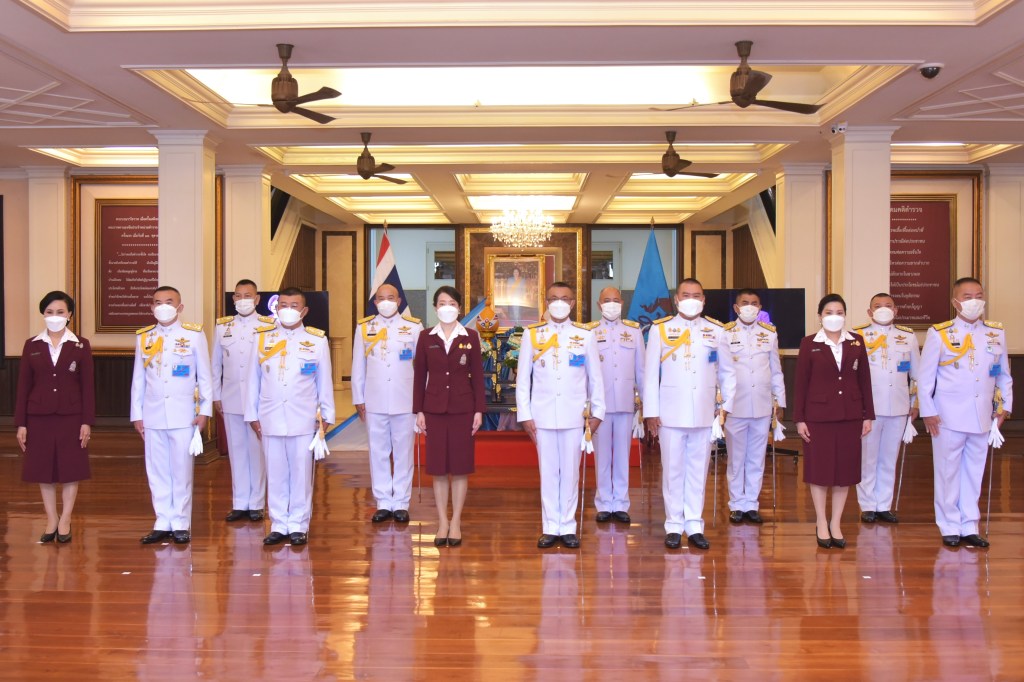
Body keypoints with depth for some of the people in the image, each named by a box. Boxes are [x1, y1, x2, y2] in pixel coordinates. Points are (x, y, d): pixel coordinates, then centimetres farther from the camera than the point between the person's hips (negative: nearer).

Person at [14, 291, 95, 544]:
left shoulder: (81, 345, 0)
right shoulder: (32, 345, 4)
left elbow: (87, 385, -1)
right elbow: (23, 386, 4)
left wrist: (87, 421, -5)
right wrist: (21, 423, 0)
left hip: (71, 416, -1)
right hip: (39, 417, 2)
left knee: (70, 469, 4)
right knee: (44, 470, 7)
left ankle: (65, 521, 16)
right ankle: (51, 520, 20)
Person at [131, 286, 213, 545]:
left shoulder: (194, 335, 0)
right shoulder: (143, 337, 8)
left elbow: (205, 376, 2)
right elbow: (138, 379, 11)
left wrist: (204, 410, -2)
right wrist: (136, 414, 9)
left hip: (183, 414, -3)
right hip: (153, 414, 3)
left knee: (182, 470, 1)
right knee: (157, 471, 6)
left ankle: (181, 524, 10)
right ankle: (163, 523, 16)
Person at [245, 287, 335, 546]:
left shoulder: (317, 340, 2)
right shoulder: (262, 338, 6)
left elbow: (324, 381, 6)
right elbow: (254, 379, 9)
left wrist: (326, 415, 6)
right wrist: (252, 414, 8)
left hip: (303, 419, -1)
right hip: (270, 418, 2)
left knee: (301, 473, 2)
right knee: (275, 473, 6)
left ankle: (298, 526, 12)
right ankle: (278, 525, 16)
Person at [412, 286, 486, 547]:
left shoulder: (470, 337, 2)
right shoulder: (426, 338, 3)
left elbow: (477, 376, 2)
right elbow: (419, 375, 5)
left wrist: (479, 410, -3)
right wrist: (419, 411, 0)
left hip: (462, 408, -1)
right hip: (434, 408, 1)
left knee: (461, 466, 3)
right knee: (438, 467, 5)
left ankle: (456, 522, 13)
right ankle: (442, 522, 15)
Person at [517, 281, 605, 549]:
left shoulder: (585, 335, 3)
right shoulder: (532, 334, 2)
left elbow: (595, 377, 7)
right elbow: (522, 378, 3)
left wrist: (597, 412, 5)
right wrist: (524, 415, -1)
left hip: (574, 415, 0)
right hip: (543, 415, 0)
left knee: (570, 472, 5)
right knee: (548, 472, 6)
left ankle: (568, 527, 15)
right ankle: (550, 527, 15)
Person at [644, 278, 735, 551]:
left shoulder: (716, 331, 8)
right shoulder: (660, 329, 2)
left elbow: (727, 372, 14)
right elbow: (650, 373, 1)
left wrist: (726, 404, 6)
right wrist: (651, 412, -3)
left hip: (705, 415, 2)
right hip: (671, 413, -2)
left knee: (698, 470, 6)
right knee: (673, 470, 3)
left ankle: (694, 526, 15)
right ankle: (674, 526, 13)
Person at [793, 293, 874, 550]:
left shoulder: (856, 342, 5)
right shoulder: (809, 343, -2)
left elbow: (864, 380, 7)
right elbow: (801, 383, -2)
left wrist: (868, 415, 4)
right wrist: (799, 418, -5)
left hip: (850, 415, 2)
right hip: (818, 415, -2)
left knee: (845, 469, 7)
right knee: (819, 469, 5)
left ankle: (836, 523, 18)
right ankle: (821, 523, 17)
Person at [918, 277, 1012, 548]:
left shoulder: (997, 333, 8)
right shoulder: (939, 333, -3)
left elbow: (1004, 375, 15)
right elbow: (925, 377, -2)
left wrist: (1004, 406, 8)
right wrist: (927, 412, -6)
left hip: (982, 418, 3)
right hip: (948, 418, -3)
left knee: (974, 473, 9)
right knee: (948, 473, 3)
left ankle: (969, 527, 18)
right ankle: (950, 528, 14)